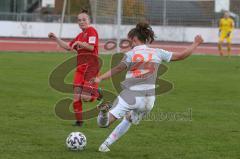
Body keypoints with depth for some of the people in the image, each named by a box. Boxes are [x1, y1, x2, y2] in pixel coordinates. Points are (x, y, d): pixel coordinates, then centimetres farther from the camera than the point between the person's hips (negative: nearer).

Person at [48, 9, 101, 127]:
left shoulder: (91, 31, -4)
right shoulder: (80, 35, 21)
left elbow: (91, 47, -15)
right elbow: (68, 47, 26)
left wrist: (79, 43, -17)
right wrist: (56, 39, 19)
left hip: (91, 66, -8)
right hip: (80, 67, 8)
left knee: (85, 97, -14)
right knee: (76, 96, -1)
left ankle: (97, 94, 17)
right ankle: (78, 120, 9)